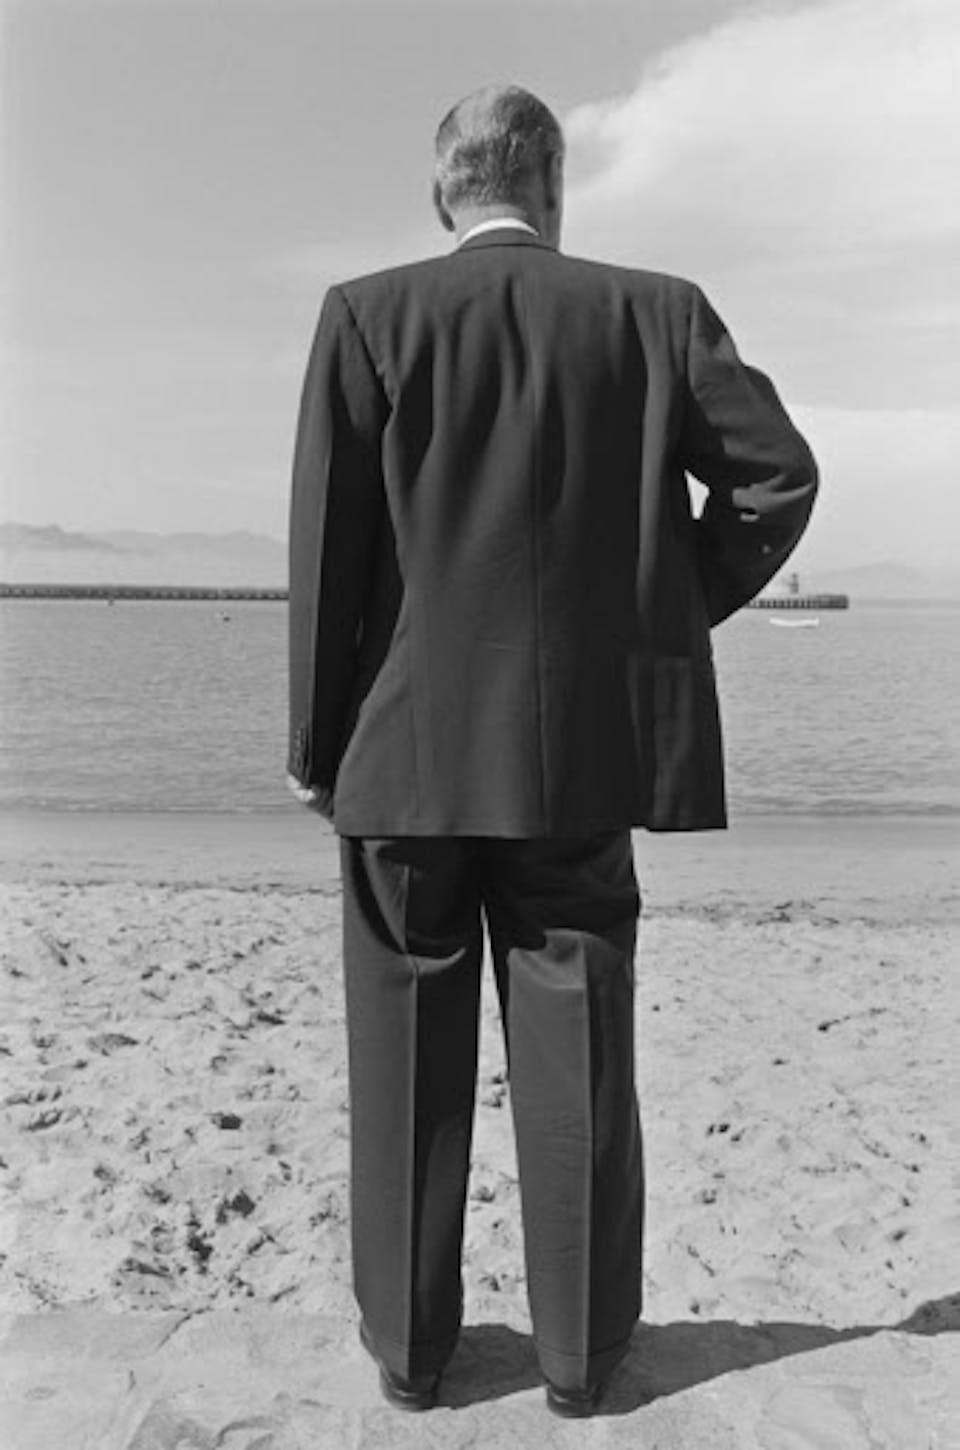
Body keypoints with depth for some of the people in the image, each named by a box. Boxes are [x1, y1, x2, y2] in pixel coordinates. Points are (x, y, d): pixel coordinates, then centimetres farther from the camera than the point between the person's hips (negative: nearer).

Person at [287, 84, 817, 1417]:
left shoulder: (367, 316, -1)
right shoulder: (655, 311, 3)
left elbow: (327, 544, -5)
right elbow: (780, 474, -1)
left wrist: (315, 744, 1)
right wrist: (676, 608, 11)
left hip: (408, 750, 0)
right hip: (581, 747, 1)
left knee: (407, 1060, 13)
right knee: (577, 1056, 12)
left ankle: (408, 1344, 28)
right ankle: (581, 1350, 26)